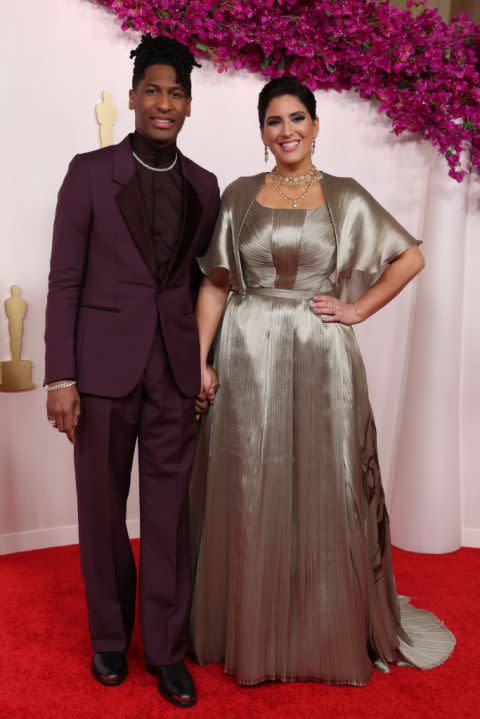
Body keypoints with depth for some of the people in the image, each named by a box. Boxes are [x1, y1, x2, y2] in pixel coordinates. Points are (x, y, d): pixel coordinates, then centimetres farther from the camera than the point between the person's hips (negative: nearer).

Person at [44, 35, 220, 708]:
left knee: (170, 510, 7)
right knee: (102, 506, 11)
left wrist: (207, 366, 10)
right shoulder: (90, 171, -1)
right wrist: (60, 377, -9)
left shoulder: (204, 185, 8)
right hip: (104, 363, -2)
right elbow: (64, 280, -3)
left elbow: (203, 279, 12)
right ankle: (110, 635, 33)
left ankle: (166, 647, 25)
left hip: (176, 367, 2)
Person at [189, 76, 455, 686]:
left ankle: (331, 636, 28)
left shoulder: (346, 197, 5)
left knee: (325, 497, 6)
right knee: (250, 500, 6)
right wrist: (200, 361, -3)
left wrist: (358, 308, 0)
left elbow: (410, 257, 10)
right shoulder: (239, 196, 7)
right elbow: (214, 284, 5)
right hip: (249, 361, 1)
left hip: (320, 361, 0)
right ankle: (252, 635, 26)